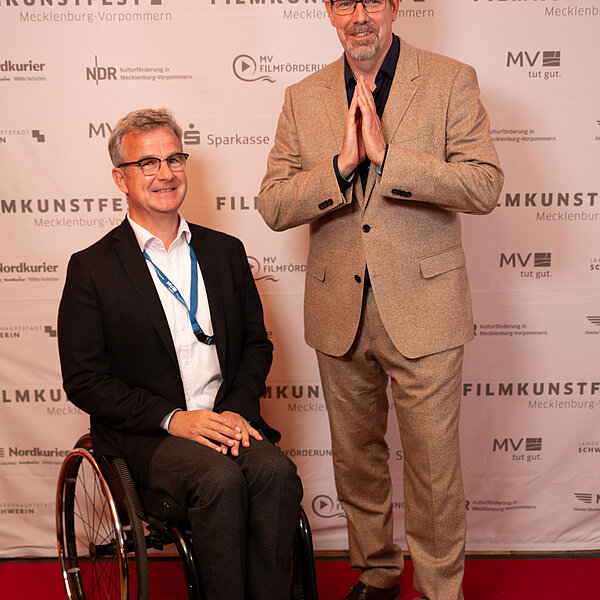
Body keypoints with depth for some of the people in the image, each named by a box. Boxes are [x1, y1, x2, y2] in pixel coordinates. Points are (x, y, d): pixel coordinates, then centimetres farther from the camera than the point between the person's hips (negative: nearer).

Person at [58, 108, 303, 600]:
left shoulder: (225, 251, 13)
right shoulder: (92, 268, 0)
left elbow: (257, 344, 15)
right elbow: (83, 381, -4)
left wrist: (237, 410, -5)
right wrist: (173, 418, -15)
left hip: (227, 418, 4)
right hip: (144, 434, -3)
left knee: (276, 471, -26)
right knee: (221, 480, -31)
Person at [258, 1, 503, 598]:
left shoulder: (451, 81, -2)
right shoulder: (303, 98, 6)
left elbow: (485, 185, -13)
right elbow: (272, 205, -2)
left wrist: (386, 154, -23)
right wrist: (342, 164, -18)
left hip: (421, 308, -3)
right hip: (338, 309, 3)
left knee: (433, 470, 4)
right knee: (355, 460, 17)